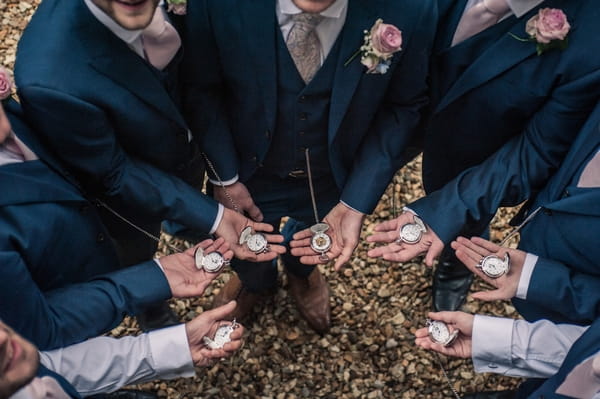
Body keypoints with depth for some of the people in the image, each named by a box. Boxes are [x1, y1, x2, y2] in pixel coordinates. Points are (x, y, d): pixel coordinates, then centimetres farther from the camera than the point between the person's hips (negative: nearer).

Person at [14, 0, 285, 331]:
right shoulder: (51, 80, -45)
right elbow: (112, 177, -29)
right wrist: (213, 217, -30)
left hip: (185, 149, 4)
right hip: (132, 192, -4)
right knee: (138, 256, 29)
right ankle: (152, 311, 62)